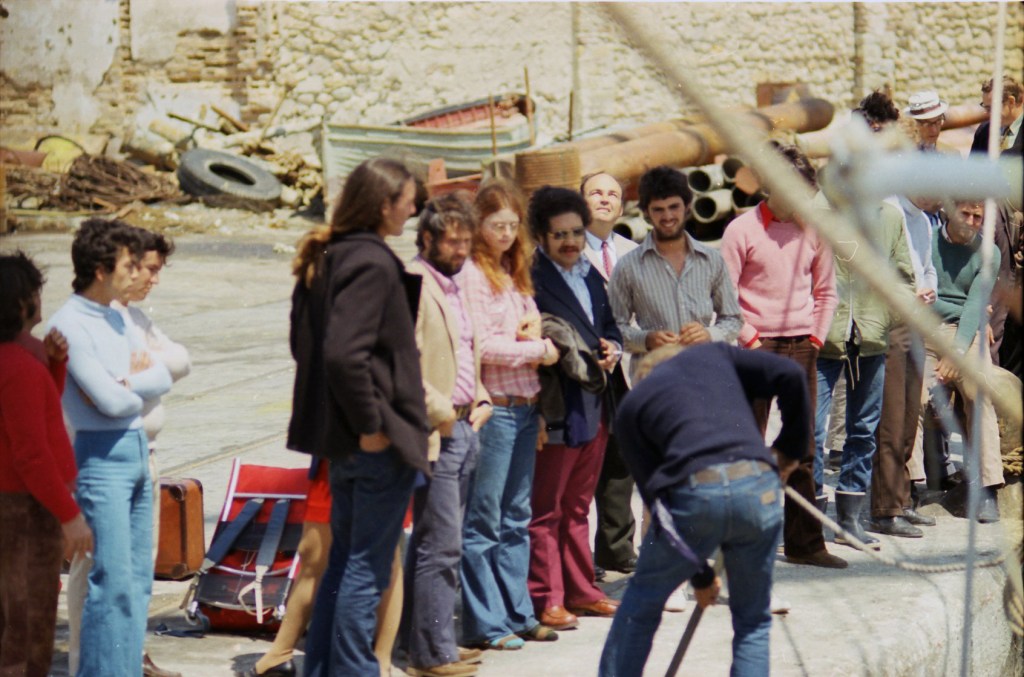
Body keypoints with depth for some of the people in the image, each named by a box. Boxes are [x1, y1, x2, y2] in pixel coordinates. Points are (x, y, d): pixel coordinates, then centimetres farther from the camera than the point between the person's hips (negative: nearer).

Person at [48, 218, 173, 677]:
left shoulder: (117, 317, 14)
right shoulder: (70, 325, -13)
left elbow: (162, 379, 7)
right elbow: (111, 402, -17)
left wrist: (125, 384, -11)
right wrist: (139, 384, 2)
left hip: (136, 450, 8)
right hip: (102, 456, -8)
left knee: (139, 578, 9)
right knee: (113, 580, -10)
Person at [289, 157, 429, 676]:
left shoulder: (325, 259, 10)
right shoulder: (373, 263, -18)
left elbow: (304, 343, 17)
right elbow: (345, 354, -27)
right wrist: (371, 425, -19)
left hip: (340, 437, 9)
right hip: (379, 440, -9)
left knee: (344, 559, 17)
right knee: (367, 568, 0)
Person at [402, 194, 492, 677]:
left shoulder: (455, 285, 18)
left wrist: (481, 401, 12)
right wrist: (440, 413, -18)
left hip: (464, 429, 9)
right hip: (436, 434, -9)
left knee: (431, 542, 15)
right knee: (441, 546, -8)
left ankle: (421, 638, 22)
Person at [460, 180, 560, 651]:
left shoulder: (513, 273, 16)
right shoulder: (471, 274, -10)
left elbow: (533, 328, 22)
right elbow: (482, 345, -16)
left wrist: (538, 335, -2)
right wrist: (539, 350, -8)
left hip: (526, 405, 9)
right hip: (493, 406, -8)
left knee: (516, 518, 13)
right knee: (483, 521, -3)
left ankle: (517, 615, 19)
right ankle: (483, 624, 1)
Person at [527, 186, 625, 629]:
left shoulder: (591, 276, 16)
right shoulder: (532, 279, -11)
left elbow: (609, 324, 24)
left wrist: (611, 348, 2)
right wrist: (583, 360, -21)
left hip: (595, 405, 8)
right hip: (557, 407, -8)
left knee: (578, 506, 16)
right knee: (547, 508, -1)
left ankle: (580, 591, 23)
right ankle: (546, 599, 3)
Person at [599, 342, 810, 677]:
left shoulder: (630, 407, 24)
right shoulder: (714, 354, 27)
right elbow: (791, 375, 12)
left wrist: (700, 574, 28)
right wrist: (792, 447, 25)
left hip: (694, 491, -1)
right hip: (758, 486, 1)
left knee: (641, 602, 24)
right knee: (753, 621, 19)